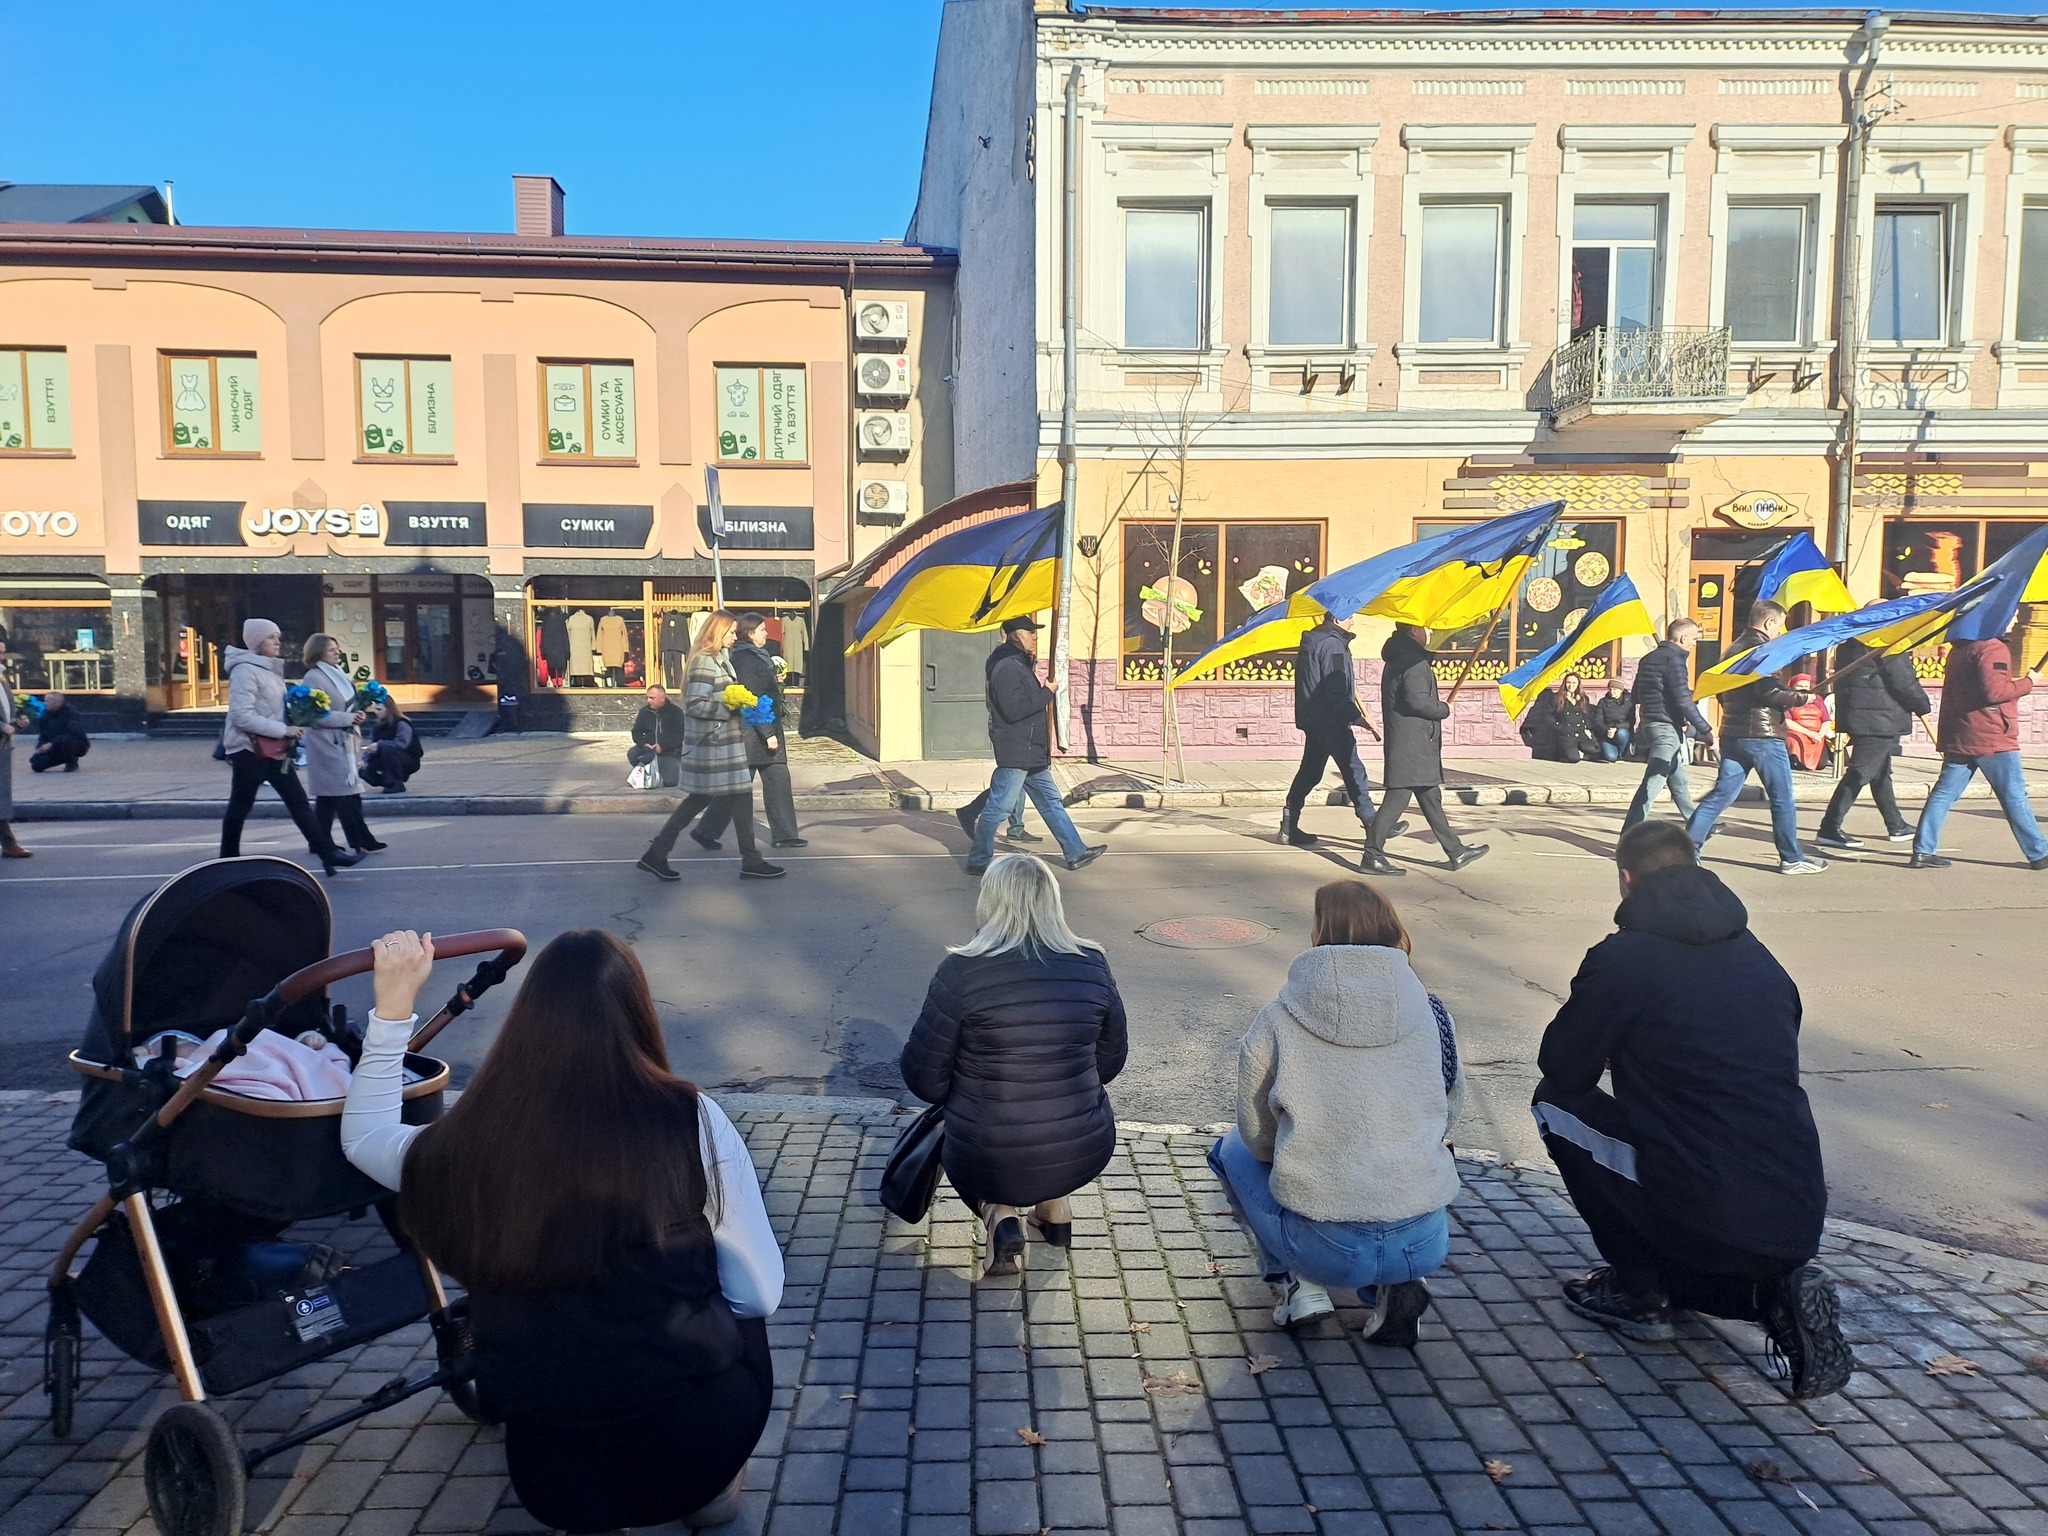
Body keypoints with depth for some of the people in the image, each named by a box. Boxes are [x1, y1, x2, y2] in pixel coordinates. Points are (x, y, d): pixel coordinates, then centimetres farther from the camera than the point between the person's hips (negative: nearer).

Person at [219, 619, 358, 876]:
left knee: (298, 801, 4)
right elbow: (242, 716, -23)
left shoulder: (270, 669, 13)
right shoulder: (245, 670, -15)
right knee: (240, 806, 5)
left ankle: (328, 853, 1)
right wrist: (283, 730, -22)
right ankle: (229, 859, 19)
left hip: (274, 749, 8)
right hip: (250, 749, -8)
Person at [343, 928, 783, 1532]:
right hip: (699, 1441, -2)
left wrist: (394, 1004, 13)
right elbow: (759, 1295, -6)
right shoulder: (692, 1122, -16)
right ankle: (712, 1483, 27)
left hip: (552, 1473, 3)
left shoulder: (466, 1145, -10)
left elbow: (362, 1135, 14)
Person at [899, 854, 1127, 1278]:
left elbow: (925, 1079, -8)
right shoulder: (1092, 965, -5)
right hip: (1085, 1154, 4)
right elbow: (1110, 1062, 7)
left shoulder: (963, 971, -15)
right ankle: (1055, 1205, 19)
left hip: (990, 1163, -3)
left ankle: (997, 1212, 4)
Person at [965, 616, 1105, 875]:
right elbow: (1014, 709, -26)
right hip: (1014, 753, -11)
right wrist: (1047, 692, -18)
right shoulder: (1006, 668, -18)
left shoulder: (1021, 664, 16)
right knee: (998, 808, -3)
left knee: (1052, 802, 13)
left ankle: (1076, 852, 19)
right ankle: (978, 861, 6)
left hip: (1031, 753, 11)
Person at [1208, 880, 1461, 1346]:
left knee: (1234, 1148, 25)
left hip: (1322, 1247, -2)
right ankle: (1395, 1286, 12)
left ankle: (1298, 1285, 12)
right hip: (1425, 1244, 2)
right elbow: (1449, 1117, 14)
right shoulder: (1430, 1013, 1)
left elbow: (1258, 1137, 5)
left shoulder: (1277, 1020, -5)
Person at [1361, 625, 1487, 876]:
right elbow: (1417, 700, -24)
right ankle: (1372, 856, -5)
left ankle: (1456, 851, 22)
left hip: (1415, 745, 11)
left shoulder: (1396, 660, 17)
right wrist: (1444, 709, -7)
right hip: (1411, 745, -11)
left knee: (1431, 798, 14)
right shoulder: (1414, 661, -14)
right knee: (1397, 798, -8)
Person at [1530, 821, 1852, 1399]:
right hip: (1800, 1224, 7)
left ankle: (1635, 1289, 15)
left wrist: (1624, 1051, 26)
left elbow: (1561, 1068, 3)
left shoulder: (1623, 956, -7)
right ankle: (1776, 1293, 8)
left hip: (1703, 1217, -7)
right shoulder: (1759, 956, 13)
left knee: (1556, 1104, 13)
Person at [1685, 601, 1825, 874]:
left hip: (1732, 733, 8)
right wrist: (1802, 697, -8)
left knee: (1722, 793, 7)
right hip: (1763, 734, -8)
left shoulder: (1733, 648, 16)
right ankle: (1792, 859, 10)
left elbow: (1723, 692, 21)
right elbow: (1769, 691, -20)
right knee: (1782, 798, 3)